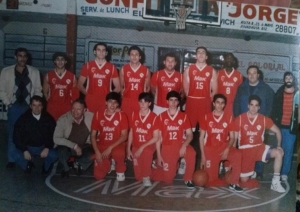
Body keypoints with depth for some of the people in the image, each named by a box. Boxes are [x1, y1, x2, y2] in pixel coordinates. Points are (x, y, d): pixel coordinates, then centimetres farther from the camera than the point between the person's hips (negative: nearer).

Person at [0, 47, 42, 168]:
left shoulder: (34, 72, 2)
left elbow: (38, 90, 5)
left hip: (29, 107, 1)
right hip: (14, 107, 0)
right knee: (13, 134, 3)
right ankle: (11, 160, 14)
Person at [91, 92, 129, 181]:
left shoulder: (122, 115, -6)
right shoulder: (98, 114, -1)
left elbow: (124, 136, -10)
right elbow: (93, 135, 2)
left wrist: (110, 147, -20)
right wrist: (97, 152, -9)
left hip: (116, 145, -2)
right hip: (102, 146, 2)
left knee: (119, 153, -40)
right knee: (98, 176, -11)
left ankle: (120, 171, -6)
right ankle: (107, 164, 25)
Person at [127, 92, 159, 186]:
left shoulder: (154, 117, -12)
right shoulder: (134, 114, -1)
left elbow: (156, 138, -12)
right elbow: (131, 133, 5)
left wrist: (142, 147, -20)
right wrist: (128, 149, -1)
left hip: (148, 146, -3)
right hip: (136, 146, 3)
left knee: (146, 151, -40)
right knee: (138, 176, -6)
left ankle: (146, 177, -18)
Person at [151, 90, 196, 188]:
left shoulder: (183, 116, 3)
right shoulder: (161, 117, 1)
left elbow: (190, 134, -1)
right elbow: (158, 137, 1)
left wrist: (184, 145, -21)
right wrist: (159, 155, -3)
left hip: (180, 145, 1)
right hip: (167, 147, -1)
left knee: (191, 153, -34)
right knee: (168, 178, -5)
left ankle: (188, 179, -12)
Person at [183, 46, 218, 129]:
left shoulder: (212, 71, 9)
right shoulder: (188, 69, 8)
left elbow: (214, 90, 9)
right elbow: (185, 87, 8)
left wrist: (208, 99, 3)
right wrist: (191, 98, 2)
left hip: (205, 102, 0)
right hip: (191, 101, 0)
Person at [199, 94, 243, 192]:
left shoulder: (229, 117, -1)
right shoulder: (206, 117, -2)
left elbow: (232, 137, 1)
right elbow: (201, 137, 0)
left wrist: (227, 149, -18)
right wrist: (203, 155, -6)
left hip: (224, 146, 1)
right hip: (210, 148, -1)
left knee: (238, 155, -33)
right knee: (210, 180, -6)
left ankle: (233, 183, -18)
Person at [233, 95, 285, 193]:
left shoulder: (264, 119, -4)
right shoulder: (239, 119, -10)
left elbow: (277, 131, 6)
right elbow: (234, 137, -5)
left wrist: (279, 145, -7)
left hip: (259, 148, 2)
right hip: (245, 150, -2)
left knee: (279, 153, -26)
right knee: (244, 181, -2)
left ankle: (275, 183, -16)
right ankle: (251, 171, 35)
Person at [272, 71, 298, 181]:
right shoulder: (279, 93, 7)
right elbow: (274, 110, 7)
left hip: (291, 127, -2)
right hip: (280, 126, 2)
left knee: (288, 150, 2)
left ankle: (284, 173, 9)